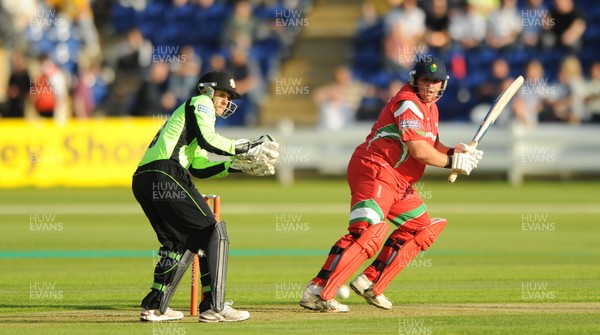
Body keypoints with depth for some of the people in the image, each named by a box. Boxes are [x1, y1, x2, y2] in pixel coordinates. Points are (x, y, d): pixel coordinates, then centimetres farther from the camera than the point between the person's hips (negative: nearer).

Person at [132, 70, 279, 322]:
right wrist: (243, 148, -6)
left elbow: (198, 168, 27)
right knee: (214, 232, -6)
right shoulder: (201, 103, 8)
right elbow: (207, 139, -11)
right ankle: (213, 306, -13)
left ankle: (154, 307, 15)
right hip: (165, 175, -10)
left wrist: (235, 166, 20)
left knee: (182, 241, 19)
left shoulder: (186, 112, 34)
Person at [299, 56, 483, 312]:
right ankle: (317, 292, -32)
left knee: (421, 229, 17)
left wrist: (454, 151, 3)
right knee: (369, 232, -25)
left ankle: (370, 283, 14)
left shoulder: (429, 107, 19)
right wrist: (451, 162, -9)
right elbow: (418, 150, -20)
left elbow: (431, 145, 23)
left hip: (399, 183, 11)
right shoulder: (407, 103, -14)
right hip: (373, 171, -11)